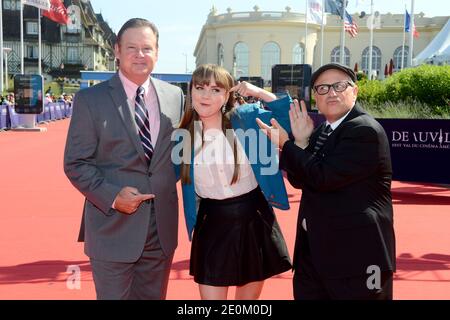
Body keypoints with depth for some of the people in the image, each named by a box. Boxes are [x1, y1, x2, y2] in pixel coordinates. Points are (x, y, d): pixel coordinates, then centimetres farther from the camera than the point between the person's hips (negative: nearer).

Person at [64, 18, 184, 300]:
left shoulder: (175, 96, 4)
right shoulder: (90, 99, -6)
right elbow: (75, 164, -6)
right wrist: (112, 196, -17)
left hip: (162, 227, 4)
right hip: (113, 228, -3)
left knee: (154, 296, 18)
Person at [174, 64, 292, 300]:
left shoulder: (245, 119, -6)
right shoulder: (185, 135, -2)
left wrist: (258, 92, -7)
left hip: (254, 220, 0)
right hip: (212, 226, 0)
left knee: (249, 296, 16)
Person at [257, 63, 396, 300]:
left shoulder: (366, 131, -16)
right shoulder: (321, 130, 12)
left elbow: (323, 177, -23)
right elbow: (301, 180, 12)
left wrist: (289, 144, -10)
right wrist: (299, 142, -4)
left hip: (355, 253, -8)